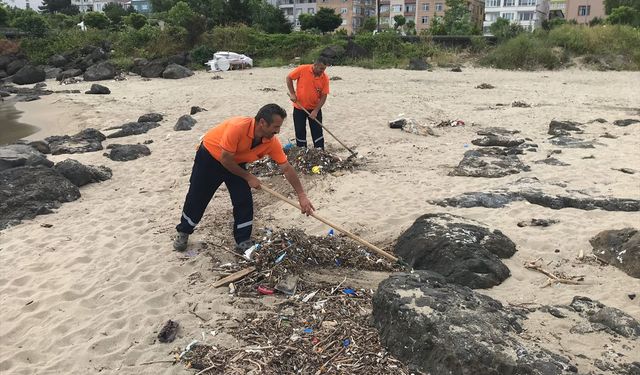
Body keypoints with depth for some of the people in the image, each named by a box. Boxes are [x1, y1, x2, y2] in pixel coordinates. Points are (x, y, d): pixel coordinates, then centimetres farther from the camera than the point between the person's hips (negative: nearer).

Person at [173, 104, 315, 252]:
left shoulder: (272, 141, -23)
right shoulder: (238, 127, -40)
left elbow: (287, 168, -16)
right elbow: (225, 159, -31)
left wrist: (302, 196, -19)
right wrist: (248, 177, -21)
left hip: (236, 163, 4)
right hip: (209, 157, -4)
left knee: (244, 201, -5)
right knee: (197, 198, 7)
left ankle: (243, 241, 9)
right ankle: (183, 232, 29)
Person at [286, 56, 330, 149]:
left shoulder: (325, 78, -10)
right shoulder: (302, 69, -14)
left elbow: (324, 96, -8)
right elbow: (289, 78, -2)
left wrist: (316, 111, -16)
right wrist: (292, 94, -9)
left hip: (315, 109, 1)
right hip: (299, 108, -1)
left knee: (317, 132, 3)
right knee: (300, 132, 7)